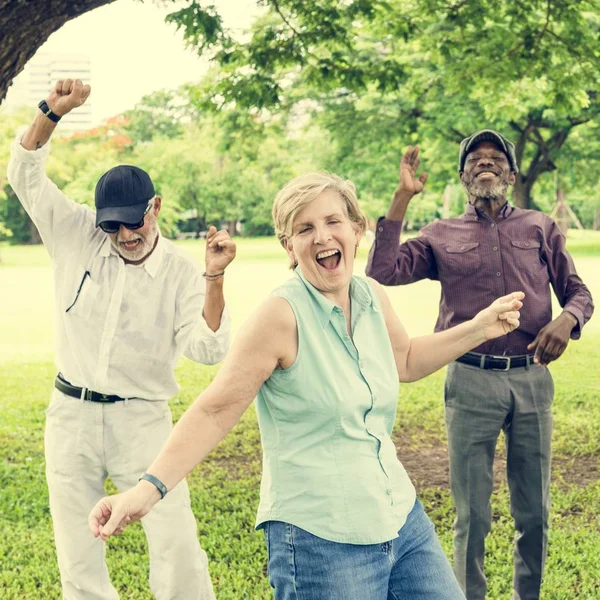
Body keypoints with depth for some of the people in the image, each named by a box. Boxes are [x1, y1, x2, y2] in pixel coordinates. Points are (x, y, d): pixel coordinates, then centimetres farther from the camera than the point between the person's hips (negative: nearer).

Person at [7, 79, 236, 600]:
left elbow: (207, 349, -16)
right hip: (71, 417, 2)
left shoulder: (180, 273, -6)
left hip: (142, 421, -2)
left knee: (178, 550, -8)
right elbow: (25, 174, -2)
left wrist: (215, 278, -27)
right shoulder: (77, 236, 0)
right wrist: (52, 112, -15)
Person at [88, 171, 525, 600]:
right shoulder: (283, 315, -16)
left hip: (402, 520, 7)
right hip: (320, 540, -7)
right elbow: (215, 412, -16)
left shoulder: (373, 298, 3)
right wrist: (149, 490, -25)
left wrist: (480, 328, 19)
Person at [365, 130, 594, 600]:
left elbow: (579, 292, 12)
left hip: (532, 379, 1)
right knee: (472, 514, 6)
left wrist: (567, 319, -11)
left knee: (534, 512, 10)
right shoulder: (443, 235, 9)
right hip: (471, 381, -1)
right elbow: (384, 271, -4)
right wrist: (403, 197, -6)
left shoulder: (540, 228, 11)